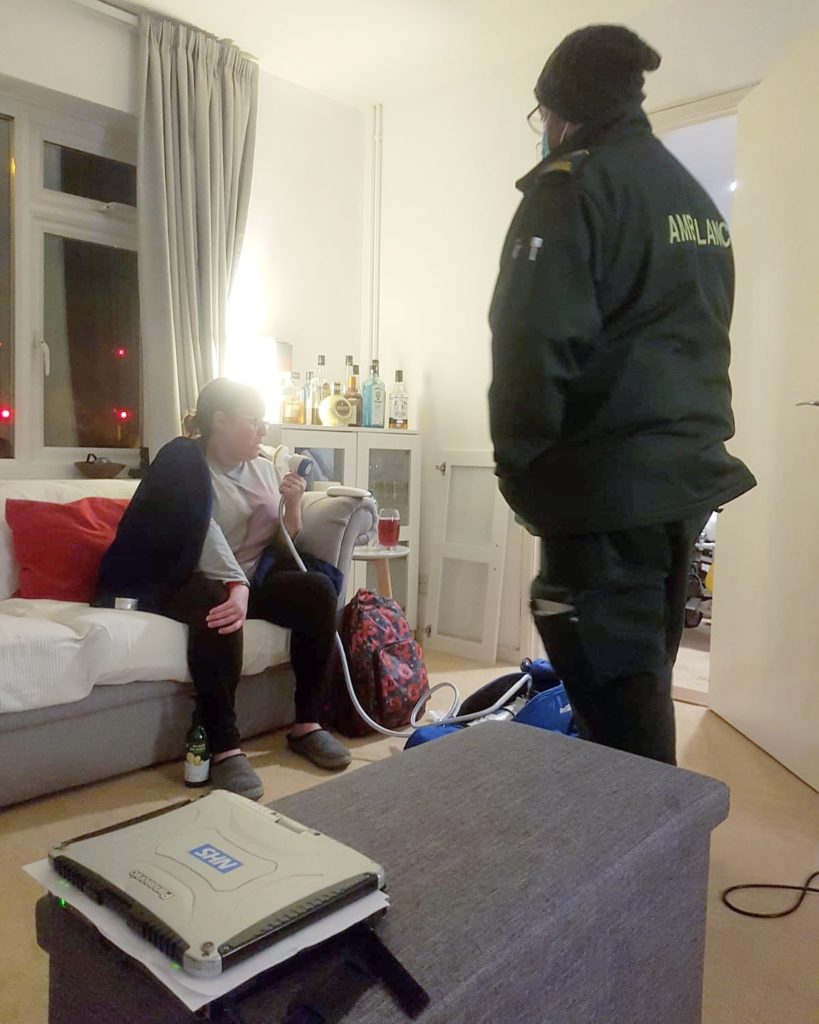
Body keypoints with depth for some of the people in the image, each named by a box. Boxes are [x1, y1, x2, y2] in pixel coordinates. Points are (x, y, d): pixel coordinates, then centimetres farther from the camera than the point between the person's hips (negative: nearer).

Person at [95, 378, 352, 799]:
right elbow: (201, 532, -27)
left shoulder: (263, 467, 11)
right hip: (191, 581, -6)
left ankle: (306, 723, -13)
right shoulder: (184, 463, -9)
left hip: (253, 579, 6)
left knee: (318, 587, -20)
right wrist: (235, 587, -42)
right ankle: (224, 748, -33)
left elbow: (284, 547, 13)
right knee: (217, 604, -39)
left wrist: (293, 506, -6)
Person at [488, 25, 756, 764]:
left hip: (605, 480, -9)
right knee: (643, 685, 19)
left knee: (617, 704, -3)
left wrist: (519, 462, -7)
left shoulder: (572, 184, -7)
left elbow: (535, 341, -18)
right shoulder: (697, 199, 20)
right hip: (688, 471, 9)